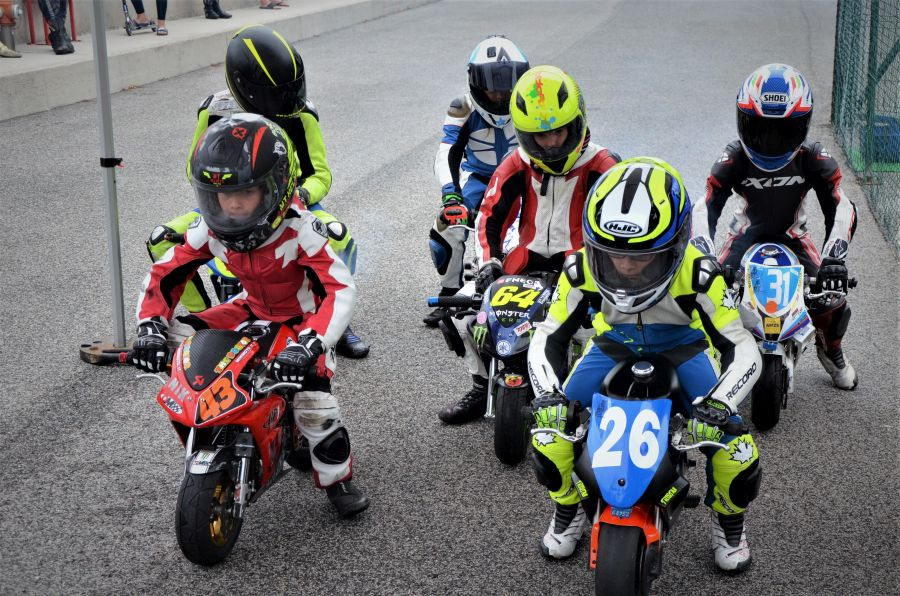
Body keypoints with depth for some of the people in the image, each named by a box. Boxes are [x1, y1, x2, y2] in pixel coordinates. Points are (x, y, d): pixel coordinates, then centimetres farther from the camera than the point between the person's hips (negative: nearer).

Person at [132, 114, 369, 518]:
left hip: (303, 319, -5)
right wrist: (151, 327, -25)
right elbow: (164, 274, -8)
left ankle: (337, 478, 2)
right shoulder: (211, 230, -17)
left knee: (313, 401, -24)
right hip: (252, 311, 5)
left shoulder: (298, 231, -33)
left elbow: (341, 289, -40)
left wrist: (307, 345, -52)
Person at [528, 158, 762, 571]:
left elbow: (743, 350, -28)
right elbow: (548, 338, -16)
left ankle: (728, 519, 14)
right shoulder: (581, 270, -26)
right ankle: (568, 509, 16)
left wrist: (717, 405, -47)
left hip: (683, 346, -2)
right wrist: (547, 393, -36)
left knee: (736, 449, -21)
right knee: (549, 430, -17)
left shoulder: (698, 274, -33)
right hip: (614, 346, 2)